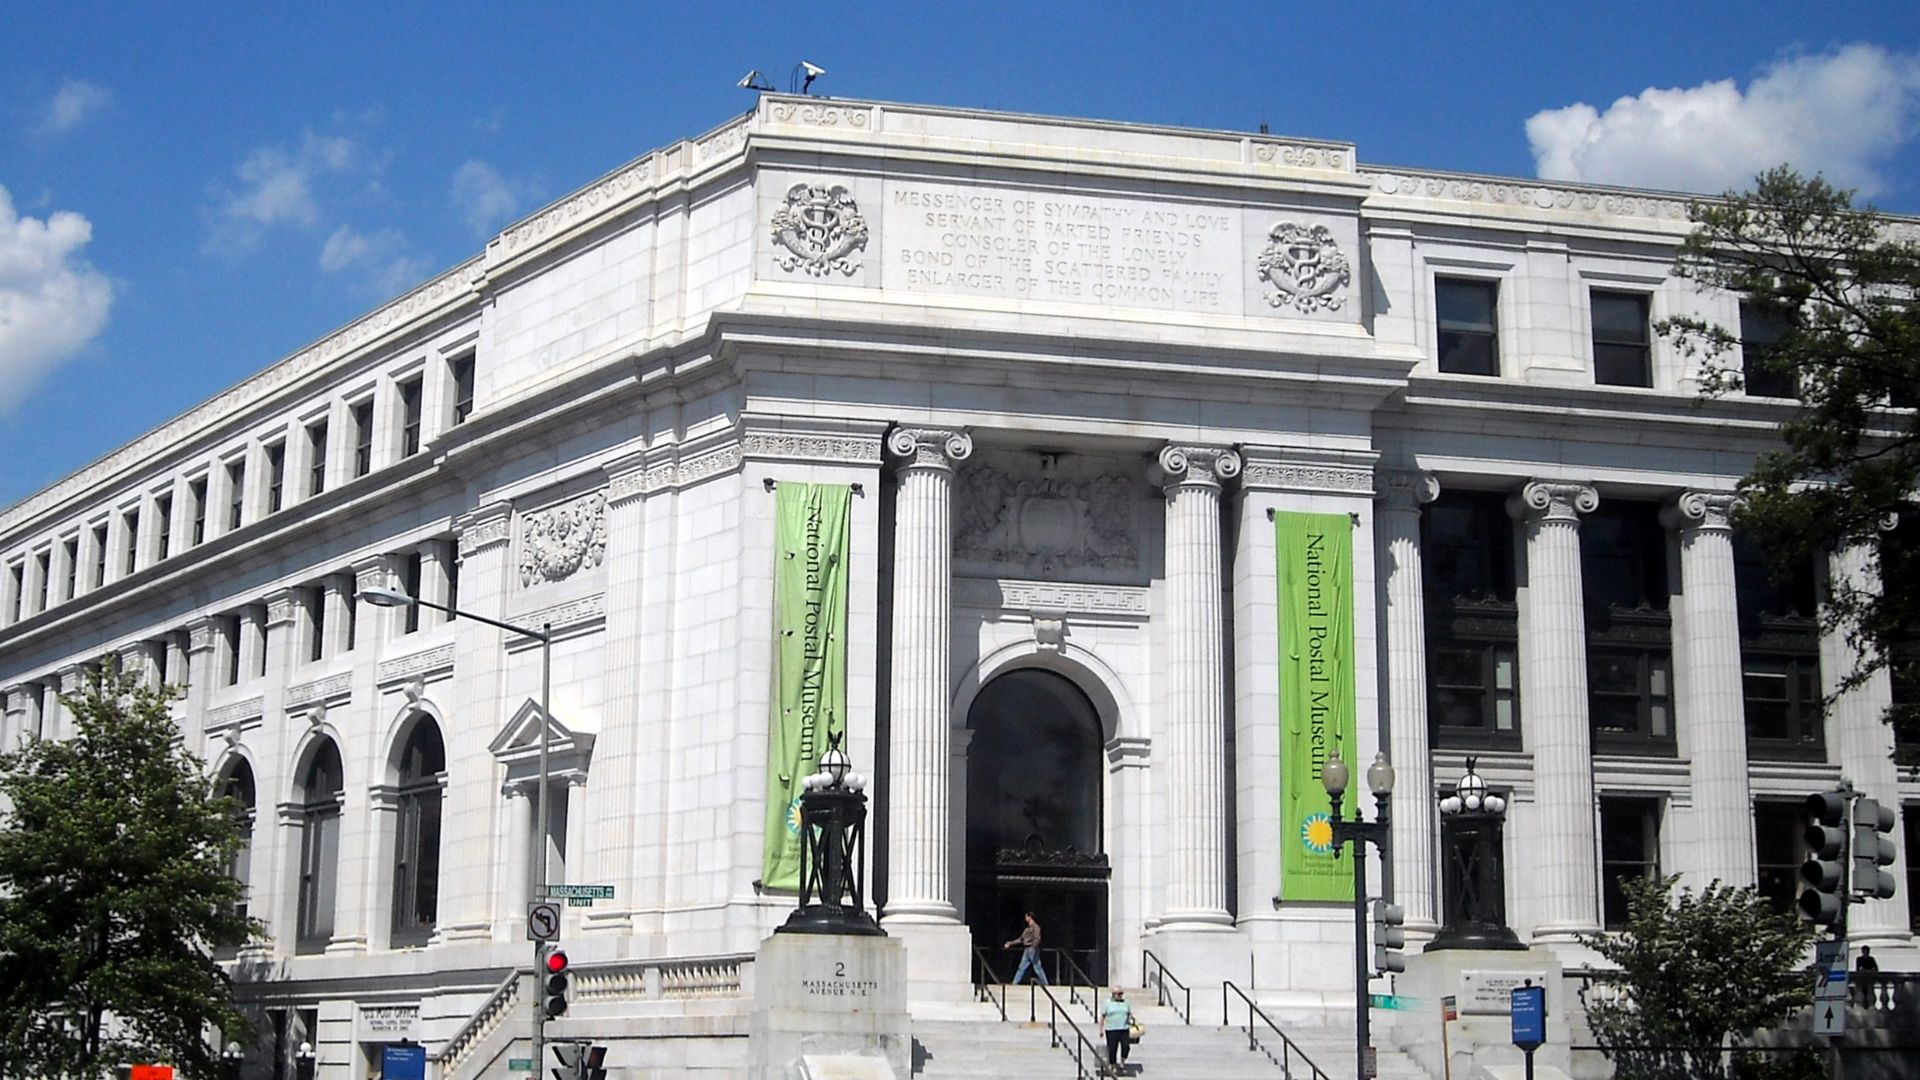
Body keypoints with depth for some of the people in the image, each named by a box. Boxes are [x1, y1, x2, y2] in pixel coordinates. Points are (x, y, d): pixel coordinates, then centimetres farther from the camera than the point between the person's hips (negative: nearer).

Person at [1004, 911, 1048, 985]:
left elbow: (1037, 939, -19)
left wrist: (1033, 947, -35)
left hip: (1033, 951, -9)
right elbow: (1020, 939, 24)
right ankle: (1015, 983, 4)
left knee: (1037, 968, -6)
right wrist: (1010, 944, 23)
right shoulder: (1027, 929, 19)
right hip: (1027, 951, 9)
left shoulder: (1035, 927, -7)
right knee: (1022, 968, 6)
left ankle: (1045, 984, -2)